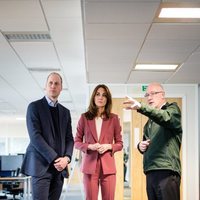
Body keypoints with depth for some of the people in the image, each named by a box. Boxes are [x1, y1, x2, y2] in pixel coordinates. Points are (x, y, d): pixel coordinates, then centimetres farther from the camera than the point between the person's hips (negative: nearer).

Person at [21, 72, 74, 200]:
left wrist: (66, 158, -6)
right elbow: (35, 136, -10)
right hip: (41, 165, -5)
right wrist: (54, 159, -15)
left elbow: (69, 138, 13)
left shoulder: (65, 112, 17)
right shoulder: (34, 107, 0)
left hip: (59, 166, 5)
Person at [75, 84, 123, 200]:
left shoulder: (114, 118, 6)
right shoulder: (84, 117, 6)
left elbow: (120, 144, 9)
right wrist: (89, 146, -10)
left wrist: (108, 146, -10)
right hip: (90, 164, 0)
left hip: (108, 165, 0)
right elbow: (77, 142, 8)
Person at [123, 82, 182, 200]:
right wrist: (141, 146, 8)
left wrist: (141, 107, -36)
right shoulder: (150, 121, 24)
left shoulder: (172, 109, 3)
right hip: (151, 172, 7)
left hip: (167, 171, -7)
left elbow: (166, 117, -22)